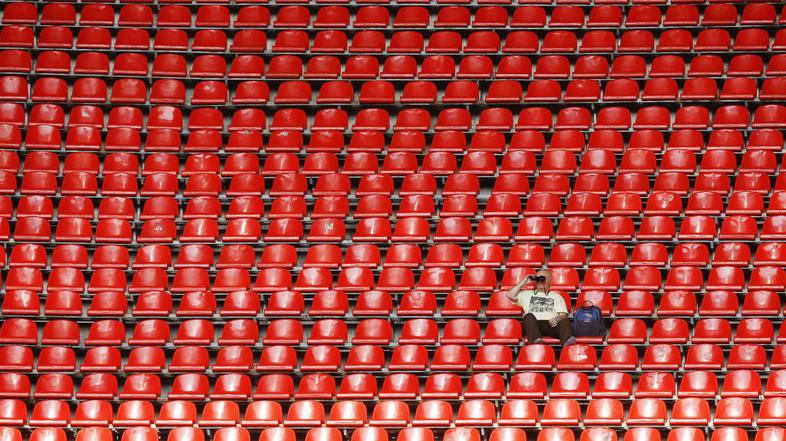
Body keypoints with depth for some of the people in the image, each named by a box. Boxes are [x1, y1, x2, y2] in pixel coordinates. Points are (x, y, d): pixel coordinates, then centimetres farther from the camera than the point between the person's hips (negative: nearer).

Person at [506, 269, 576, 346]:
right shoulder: (527, 294, 32)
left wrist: (557, 319, -10)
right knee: (529, 316, -34)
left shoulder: (556, 296, 29)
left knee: (565, 321, -32)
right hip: (535, 324, 0)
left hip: (551, 324, 0)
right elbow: (510, 295, 18)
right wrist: (524, 282, 19)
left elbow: (563, 314, 14)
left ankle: (567, 341, -64)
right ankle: (536, 340, -61)